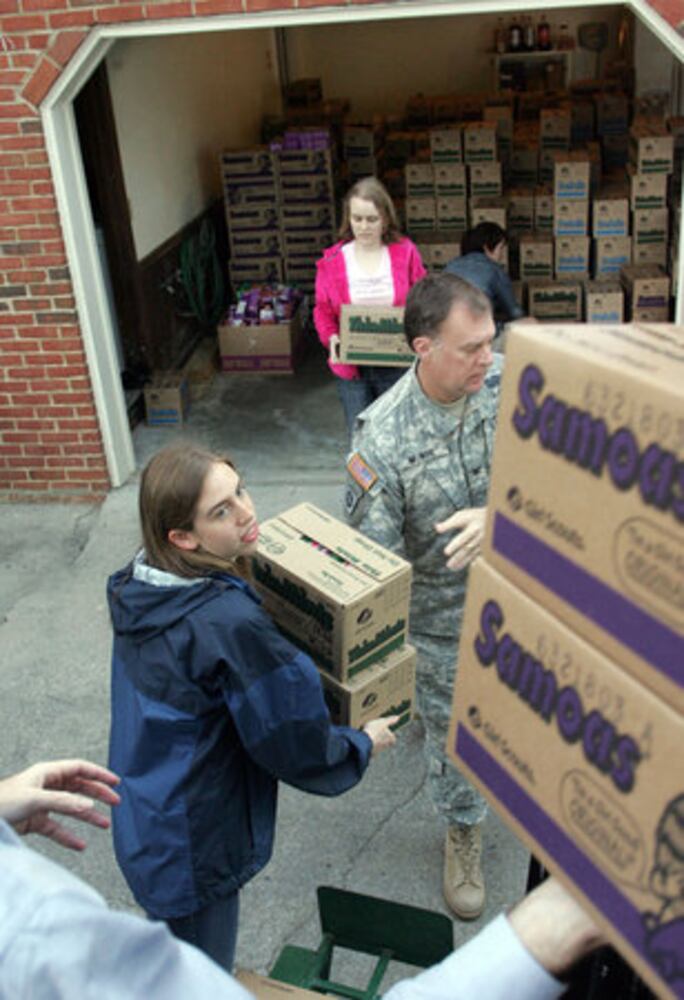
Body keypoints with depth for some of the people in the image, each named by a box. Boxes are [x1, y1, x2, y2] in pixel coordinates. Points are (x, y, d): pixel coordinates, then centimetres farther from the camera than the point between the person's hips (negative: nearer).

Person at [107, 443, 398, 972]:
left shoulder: (137, 589, -8)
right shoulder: (229, 623, -33)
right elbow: (294, 745, -22)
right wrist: (364, 743, -3)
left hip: (142, 825, 7)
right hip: (194, 850, -7)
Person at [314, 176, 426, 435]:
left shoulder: (405, 252, 0)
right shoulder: (332, 260, 0)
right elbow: (322, 311, 5)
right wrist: (332, 338, -13)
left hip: (397, 365, 0)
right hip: (352, 367, 0)